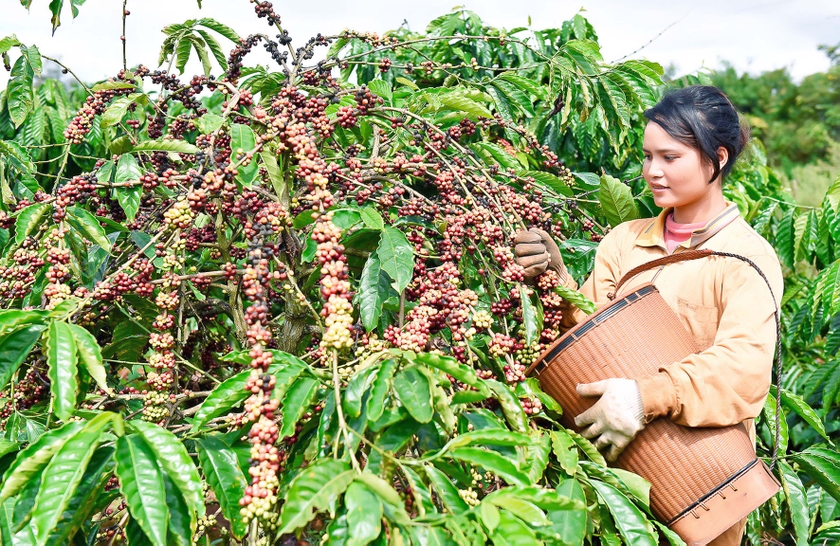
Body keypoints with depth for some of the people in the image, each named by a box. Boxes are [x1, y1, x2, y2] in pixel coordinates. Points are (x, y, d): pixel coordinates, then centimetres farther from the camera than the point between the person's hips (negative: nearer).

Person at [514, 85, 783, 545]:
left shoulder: (749, 258, -10)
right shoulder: (625, 239, 6)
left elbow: (745, 366, -23)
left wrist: (647, 397, -36)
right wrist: (557, 281, -20)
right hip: (622, 460, 4)